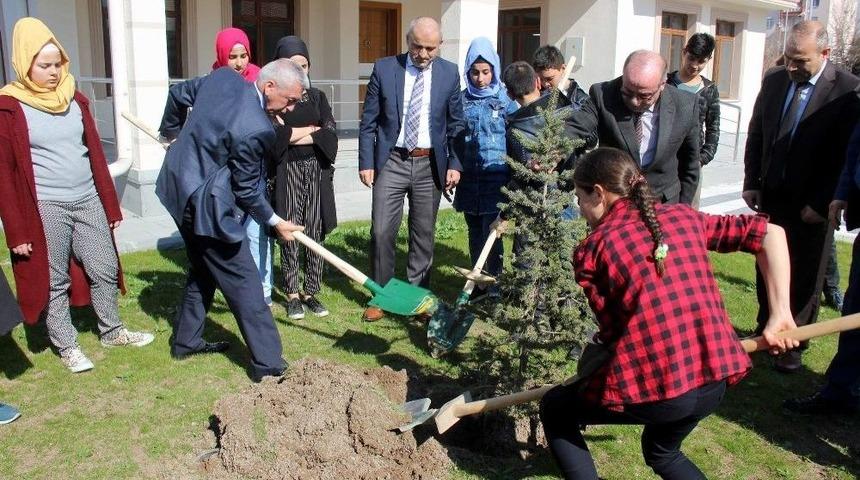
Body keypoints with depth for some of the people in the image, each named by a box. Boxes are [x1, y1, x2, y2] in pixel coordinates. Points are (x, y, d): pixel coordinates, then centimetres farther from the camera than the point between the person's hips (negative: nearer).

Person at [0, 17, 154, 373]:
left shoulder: (75, 100, 7)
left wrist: (111, 205, 11)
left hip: (88, 201, 5)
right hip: (45, 208, -4)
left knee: (105, 270, 12)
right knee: (55, 281, 8)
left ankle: (112, 331, 31)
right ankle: (67, 346, 24)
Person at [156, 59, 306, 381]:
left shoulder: (223, 77, -3)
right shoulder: (256, 129, -27)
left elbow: (178, 93, 14)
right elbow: (246, 190, -16)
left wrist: (172, 131, 31)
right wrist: (275, 222, -1)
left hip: (178, 186, 10)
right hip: (206, 204, -10)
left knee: (203, 268, 25)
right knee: (244, 283, -1)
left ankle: (185, 341, 38)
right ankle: (267, 364, 6)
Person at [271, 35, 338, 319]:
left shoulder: (317, 97, 11)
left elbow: (331, 134, -1)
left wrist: (292, 135, -10)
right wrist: (308, 131, -7)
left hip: (317, 171, 3)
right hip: (287, 171, -3)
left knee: (315, 232, 4)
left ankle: (311, 292, 14)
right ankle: (292, 294, 13)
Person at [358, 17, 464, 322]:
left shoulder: (449, 73, 1)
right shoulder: (384, 69, -1)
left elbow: (456, 124, 6)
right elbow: (369, 121, 1)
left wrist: (454, 163, -2)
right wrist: (366, 162, -4)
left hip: (430, 164, 1)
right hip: (391, 161, -1)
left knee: (423, 235, 9)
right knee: (381, 232, -1)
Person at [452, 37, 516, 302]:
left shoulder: (505, 99, -2)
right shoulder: (462, 100, 6)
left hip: (495, 178, -3)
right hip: (469, 178, 3)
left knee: (491, 233, -6)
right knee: (475, 233, 11)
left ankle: (495, 289, 6)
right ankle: (479, 284, 23)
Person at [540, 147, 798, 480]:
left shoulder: (591, 250, -2)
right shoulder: (684, 217, 10)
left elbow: (611, 329, -1)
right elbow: (770, 233, 11)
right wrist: (780, 315, 9)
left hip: (649, 388, -6)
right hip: (715, 380, 6)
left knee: (554, 410, 21)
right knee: (662, 452, 36)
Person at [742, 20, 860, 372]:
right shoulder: (773, 80, 2)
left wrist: (822, 202, -14)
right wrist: (751, 183, 3)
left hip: (811, 205, -4)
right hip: (771, 197, 5)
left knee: (804, 277, 8)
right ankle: (767, 329, 32)